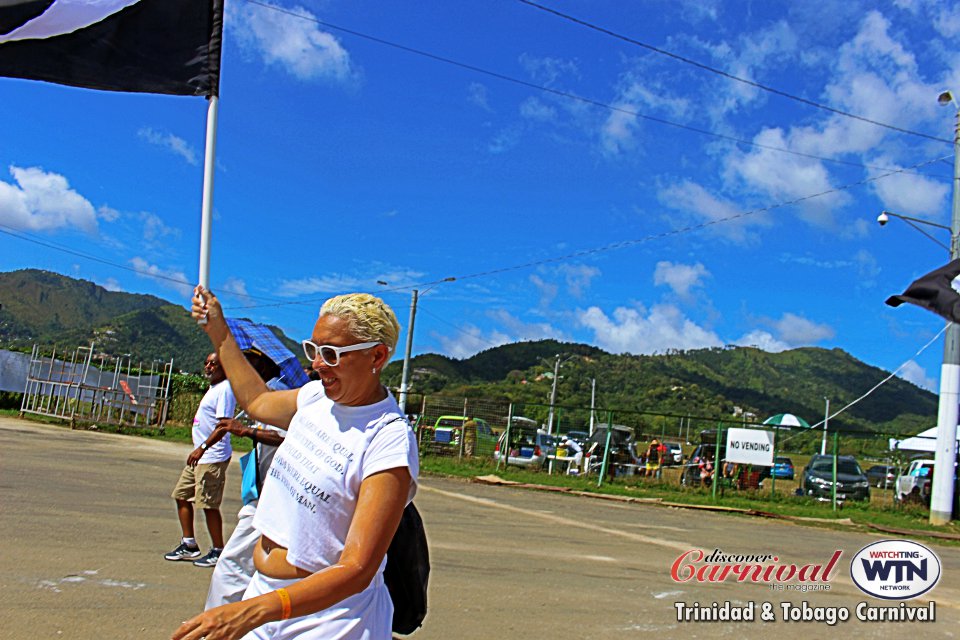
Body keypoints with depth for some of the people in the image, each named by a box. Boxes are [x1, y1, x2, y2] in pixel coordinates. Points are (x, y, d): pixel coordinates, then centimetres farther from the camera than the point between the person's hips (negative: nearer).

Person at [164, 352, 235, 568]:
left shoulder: (224, 390, -14)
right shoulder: (213, 388, 17)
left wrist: (203, 448, -27)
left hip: (213, 457, -11)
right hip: (200, 456, 11)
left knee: (208, 504, -6)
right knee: (182, 496, 13)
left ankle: (218, 551, 4)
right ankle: (189, 545, 21)